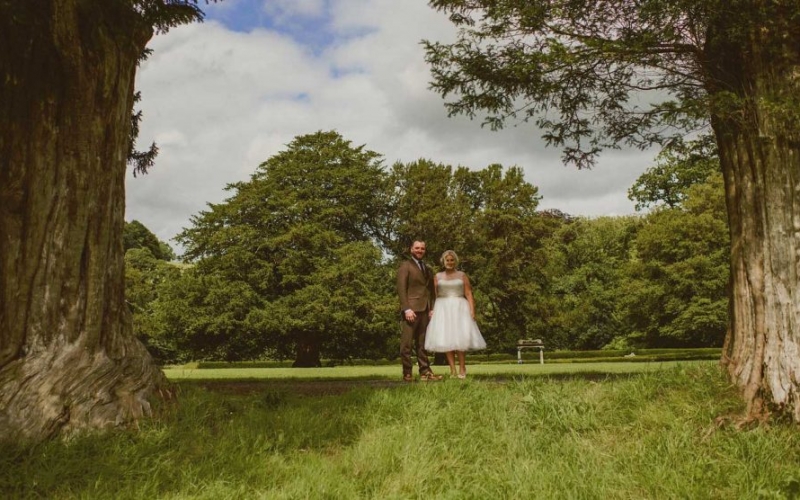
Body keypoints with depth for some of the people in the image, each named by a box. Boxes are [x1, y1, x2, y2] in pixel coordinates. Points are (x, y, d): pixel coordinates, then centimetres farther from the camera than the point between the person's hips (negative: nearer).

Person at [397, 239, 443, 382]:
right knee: (407, 343, -4)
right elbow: (401, 289, -8)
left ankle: (425, 372, 9)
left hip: (424, 310, 6)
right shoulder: (405, 266, 1)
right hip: (411, 309, -6)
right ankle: (407, 373, -1)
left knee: (422, 343, 8)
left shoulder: (427, 269, 21)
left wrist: (432, 309, 7)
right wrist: (407, 309, -17)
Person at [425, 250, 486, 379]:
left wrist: (472, 310, -9)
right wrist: (432, 310, -4)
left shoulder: (462, 275, 8)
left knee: (460, 338, -12)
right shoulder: (438, 276, 11)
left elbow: (468, 294, 2)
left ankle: (462, 369, -7)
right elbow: (434, 295, 8)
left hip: (459, 308, -2)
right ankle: (452, 369, -3)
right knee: (446, 338, -5)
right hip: (443, 309, 2)